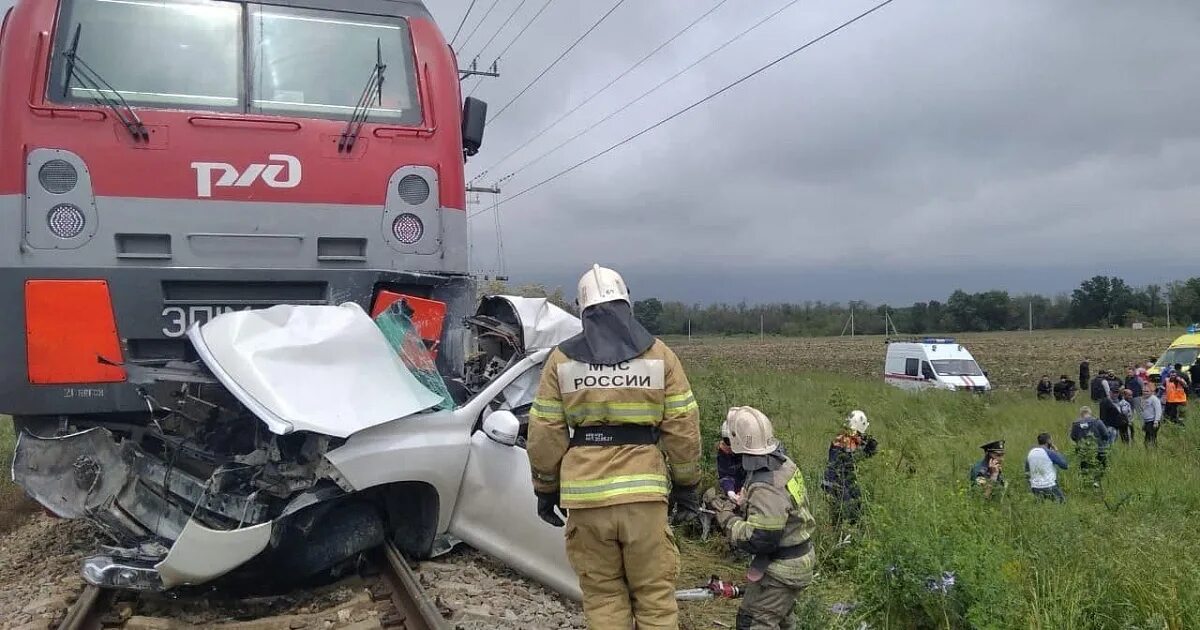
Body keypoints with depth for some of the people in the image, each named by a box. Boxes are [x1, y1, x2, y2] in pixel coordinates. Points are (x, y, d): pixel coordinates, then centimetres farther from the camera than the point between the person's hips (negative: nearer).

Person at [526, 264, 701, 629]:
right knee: (654, 594, 9)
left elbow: (545, 434, 3)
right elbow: (682, 428, 3)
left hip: (586, 494, 0)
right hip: (644, 492, 0)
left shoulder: (561, 359, 4)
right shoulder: (658, 355, 3)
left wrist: (545, 490, 15)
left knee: (602, 597, 10)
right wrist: (686, 485, 15)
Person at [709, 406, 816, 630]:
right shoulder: (784, 463, -3)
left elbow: (759, 540, -30)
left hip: (782, 569, -9)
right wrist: (737, 508, 5)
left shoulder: (765, 486, -32)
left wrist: (728, 519, -16)